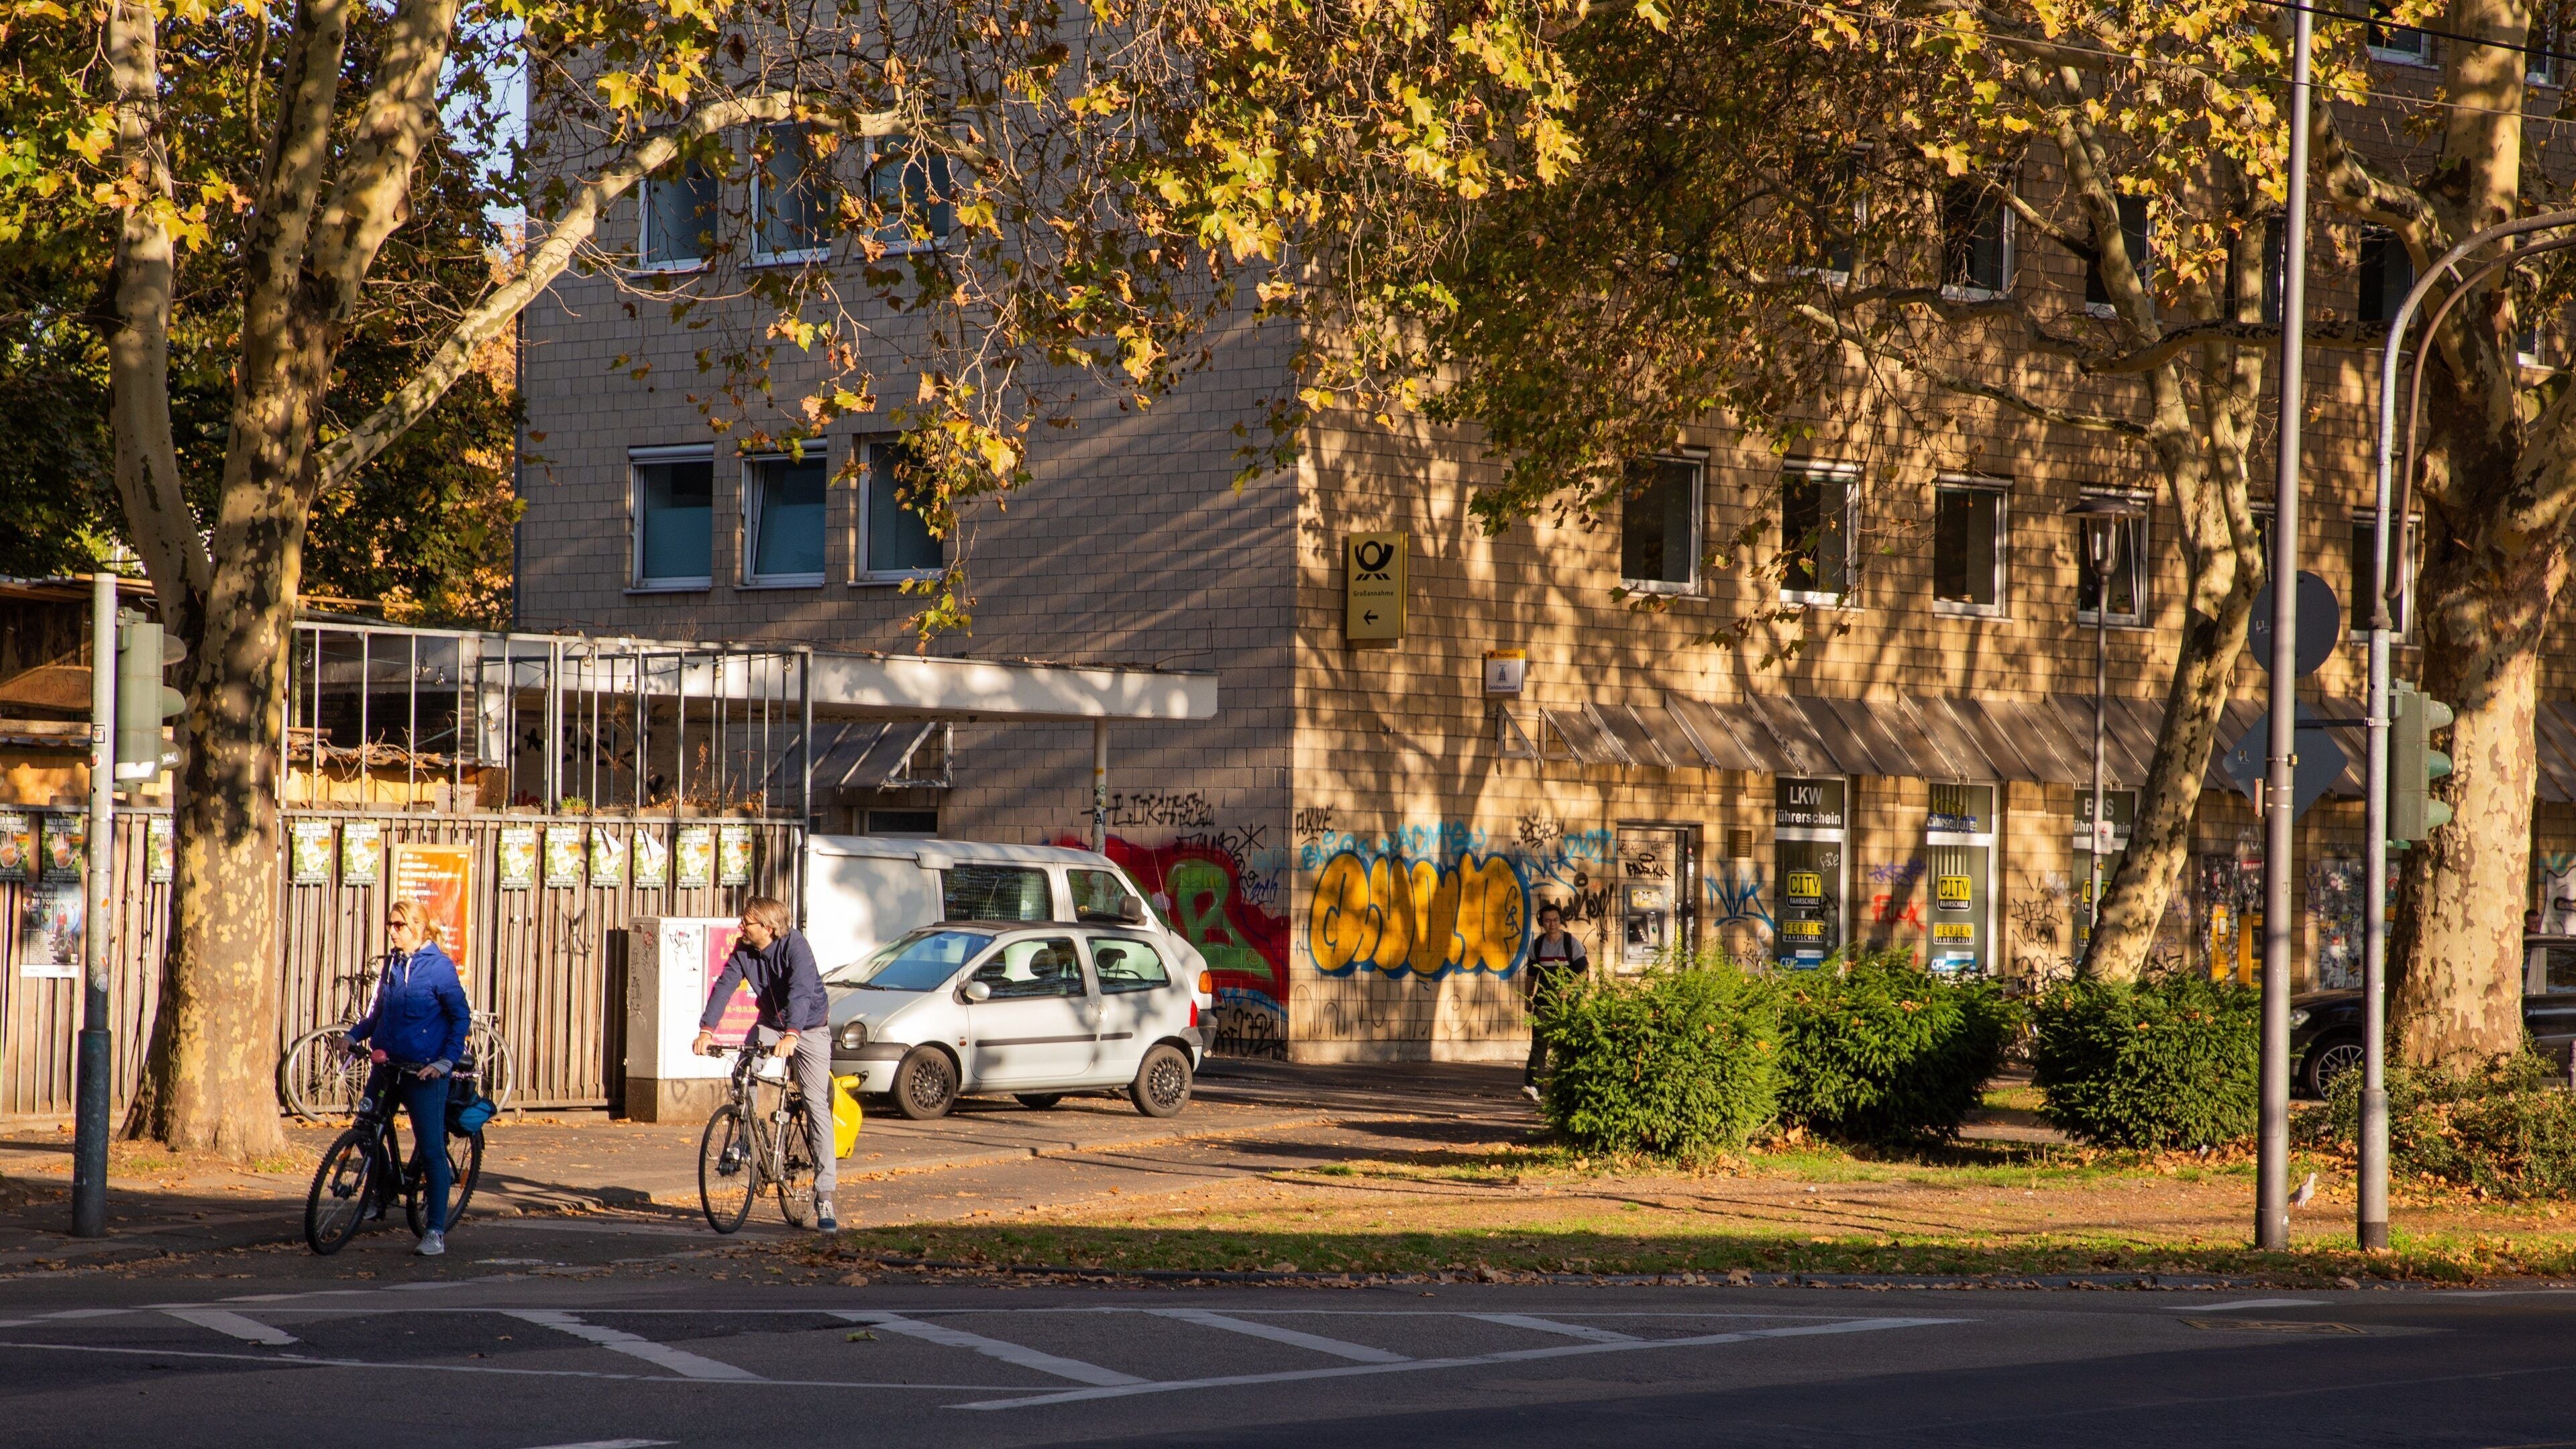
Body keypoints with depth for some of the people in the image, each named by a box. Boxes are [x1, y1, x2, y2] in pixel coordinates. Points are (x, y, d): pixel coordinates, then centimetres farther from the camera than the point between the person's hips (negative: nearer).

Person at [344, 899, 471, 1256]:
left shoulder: (439, 967, -9)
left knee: (431, 1149, -5)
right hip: (388, 1064, 7)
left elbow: (461, 1016, -8)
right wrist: (355, 1036, 4)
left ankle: (436, 1230, -1)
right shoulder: (393, 963, 9)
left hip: (424, 1071, -7)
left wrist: (447, 1060, -16)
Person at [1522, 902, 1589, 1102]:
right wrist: (1529, 999, 17)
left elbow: (1582, 972, -4)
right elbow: (1532, 974, 16)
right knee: (1539, 1042, -11)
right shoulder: (1536, 946, 6)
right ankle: (1532, 1086, -22)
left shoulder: (1572, 943, -4)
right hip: (1544, 999, 2)